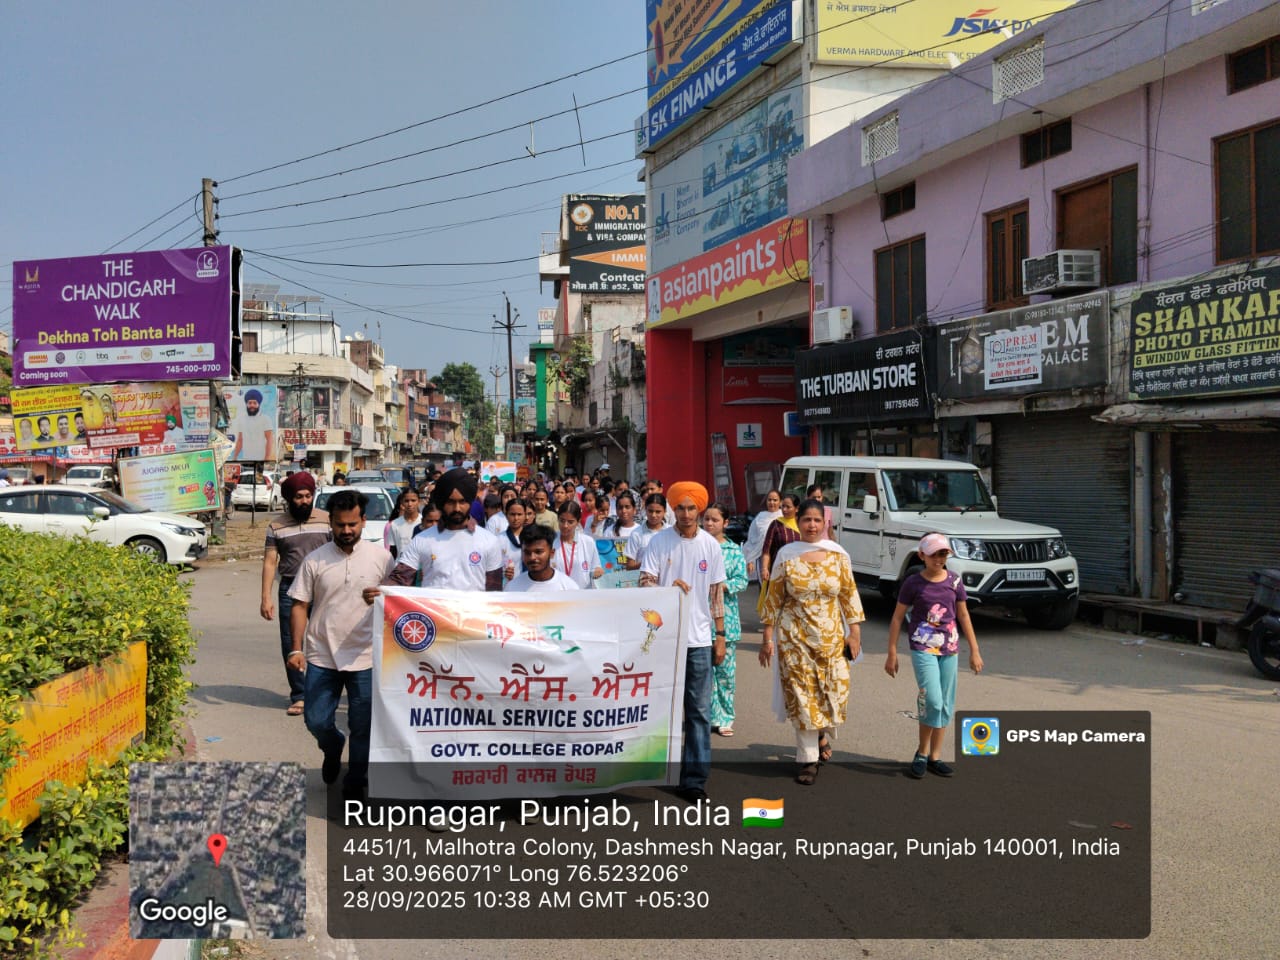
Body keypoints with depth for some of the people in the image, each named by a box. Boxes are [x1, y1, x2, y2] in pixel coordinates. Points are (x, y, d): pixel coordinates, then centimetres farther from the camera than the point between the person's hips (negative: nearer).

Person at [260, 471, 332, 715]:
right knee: (291, 644, 3)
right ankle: (299, 696, 13)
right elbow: (270, 562, 4)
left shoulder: (326, 520, 4)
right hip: (290, 589, 1)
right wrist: (266, 598, -3)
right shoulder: (276, 526, 6)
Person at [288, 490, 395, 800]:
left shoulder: (381, 557, -1)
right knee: (317, 721, 6)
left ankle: (355, 783, 25)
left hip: (365, 657, -1)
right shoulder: (315, 560, 1)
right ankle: (332, 750, 40)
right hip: (322, 657, 1)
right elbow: (300, 606, 4)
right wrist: (296, 648, -4)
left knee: (362, 728, 5)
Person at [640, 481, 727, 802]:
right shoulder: (658, 542, -2)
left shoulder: (710, 545, 4)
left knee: (699, 711, 1)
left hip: (699, 639, 1)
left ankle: (694, 777, 6)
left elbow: (717, 593, 9)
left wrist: (720, 635, 8)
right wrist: (669, 588, -24)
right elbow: (645, 584, -4)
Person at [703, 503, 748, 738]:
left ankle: (724, 718, 14)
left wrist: (719, 586, -15)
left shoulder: (734, 550, 8)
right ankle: (713, 716, 8)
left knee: (726, 669, 4)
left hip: (725, 615, 1)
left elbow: (742, 580, 0)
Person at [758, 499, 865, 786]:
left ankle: (823, 734, 33)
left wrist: (854, 632, 0)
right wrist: (768, 638, -1)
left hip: (831, 636, 1)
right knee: (802, 696, -1)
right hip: (794, 637, -1)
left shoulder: (837, 554, 1)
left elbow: (849, 594, 5)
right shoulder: (786, 555, -1)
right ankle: (808, 759, 10)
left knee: (835, 691, 1)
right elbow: (773, 598, 1)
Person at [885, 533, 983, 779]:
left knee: (946, 705, 6)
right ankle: (922, 752, 5)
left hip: (949, 648, 4)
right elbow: (897, 618, 0)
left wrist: (974, 650, 9)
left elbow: (963, 616, 10)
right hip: (923, 647, -4)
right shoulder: (913, 583, -5)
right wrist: (892, 653, -1)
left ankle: (935, 757, 17)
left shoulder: (954, 581, 3)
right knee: (933, 700, -15)